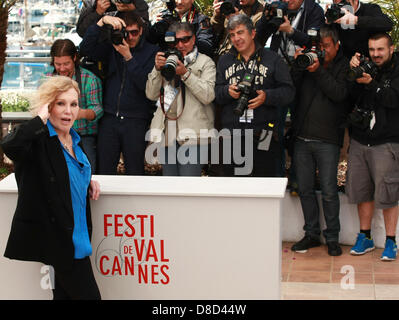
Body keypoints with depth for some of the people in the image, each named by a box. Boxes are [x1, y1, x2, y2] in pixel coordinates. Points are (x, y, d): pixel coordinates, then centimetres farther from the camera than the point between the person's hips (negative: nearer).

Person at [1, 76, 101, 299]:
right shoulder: (37, 140, -17)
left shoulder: (74, 139, 9)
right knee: (88, 295, -6)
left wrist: (89, 180, 9)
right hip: (56, 237, -8)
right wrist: (41, 118, -28)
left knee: (65, 293, 18)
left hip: (77, 236, 8)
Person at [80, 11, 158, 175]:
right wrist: (102, 21, -13)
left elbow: (146, 84, -11)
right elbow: (86, 48, -3)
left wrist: (128, 57, -18)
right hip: (109, 118, 3)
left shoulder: (151, 51, 0)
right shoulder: (112, 47, 10)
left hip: (136, 120, -3)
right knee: (104, 171, 2)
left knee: (135, 172, 0)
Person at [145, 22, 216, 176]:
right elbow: (151, 94, 10)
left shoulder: (205, 62, 6)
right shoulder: (167, 61, 19)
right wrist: (157, 69, -4)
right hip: (168, 134, 5)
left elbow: (208, 95, -9)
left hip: (192, 134, -5)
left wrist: (185, 73, -15)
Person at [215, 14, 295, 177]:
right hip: (232, 135, 3)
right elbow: (216, 93, 12)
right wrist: (228, 91, -9)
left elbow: (288, 91, 1)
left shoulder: (272, 59, 6)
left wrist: (267, 96, -15)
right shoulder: (224, 61, 16)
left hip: (263, 135, -2)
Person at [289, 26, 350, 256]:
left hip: (328, 139, -4)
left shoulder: (344, 66, 4)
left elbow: (339, 93, -12)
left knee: (329, 191, -2)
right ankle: (312, 234, 20)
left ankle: (332, 237, 10)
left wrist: (318, 71, -16)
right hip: (303, 137, 4)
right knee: (305, 189, 8)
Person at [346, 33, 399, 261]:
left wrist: (371, 84, -23)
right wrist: (352, 71, -11)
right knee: (362, 191, 8)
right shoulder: (366, 69, 10)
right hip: (359, 139, 4)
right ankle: (365, 237, 21)